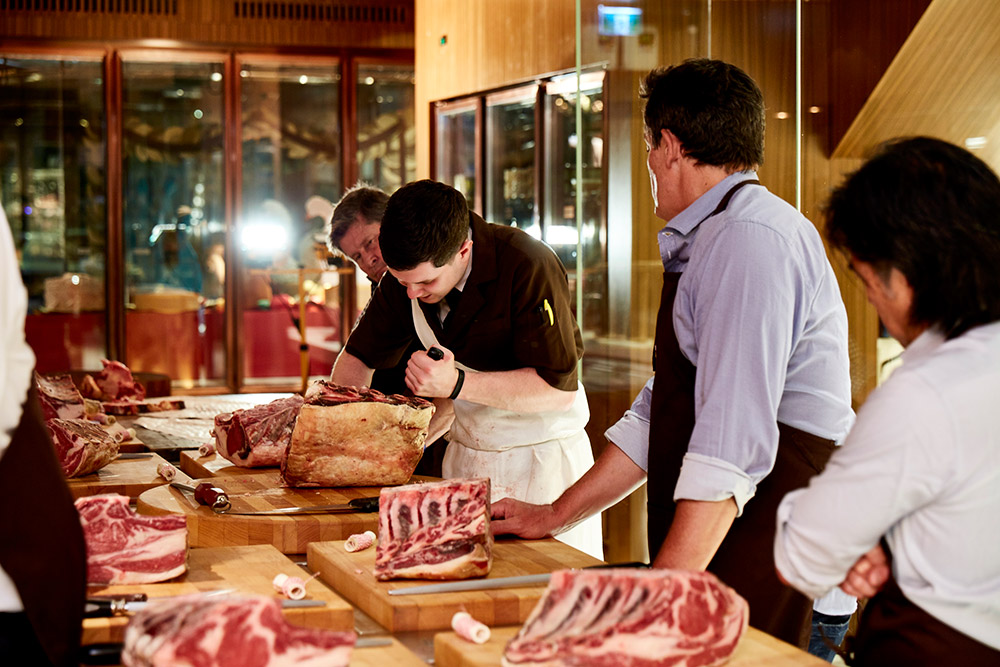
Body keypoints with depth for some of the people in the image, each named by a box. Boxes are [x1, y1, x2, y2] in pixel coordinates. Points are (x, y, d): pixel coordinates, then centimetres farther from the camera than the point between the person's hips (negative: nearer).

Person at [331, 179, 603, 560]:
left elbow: (560, 388, -25)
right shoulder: (406, 275, -4)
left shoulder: (527, 267, -24)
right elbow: (358, 356, 10)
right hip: (464, 458, 5)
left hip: (541, 458, -5)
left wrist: (456, 384, -32)